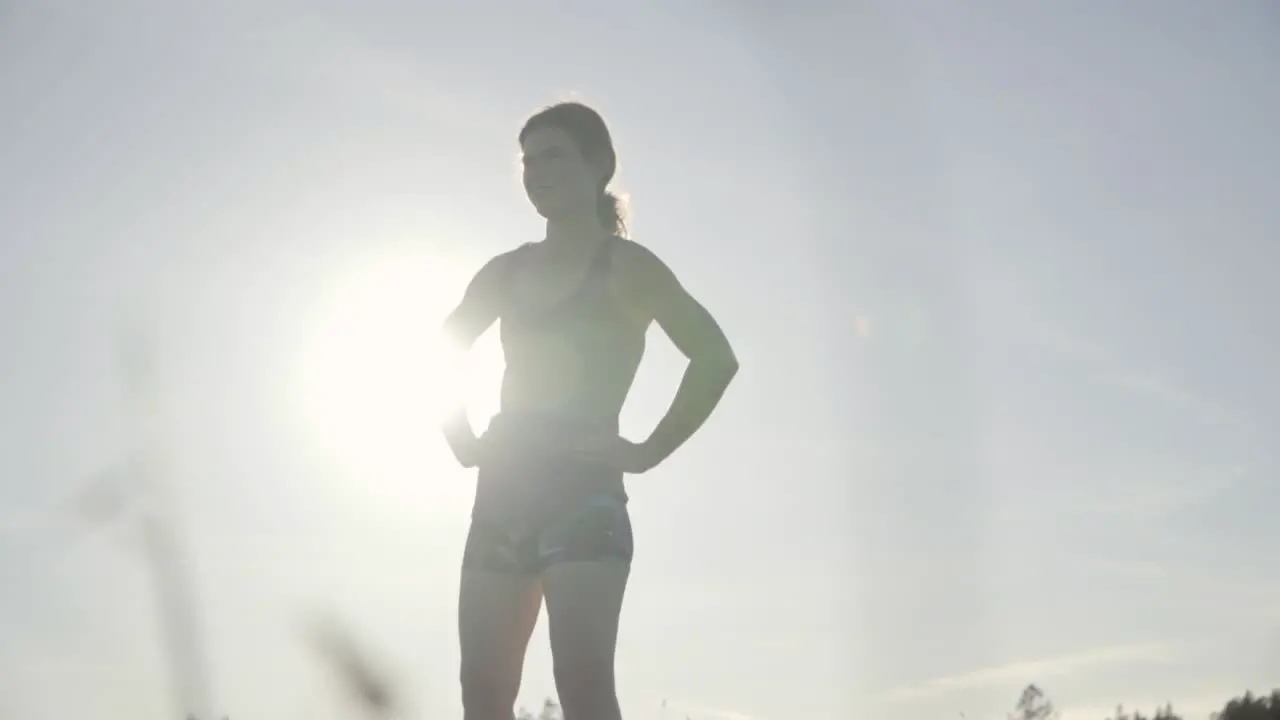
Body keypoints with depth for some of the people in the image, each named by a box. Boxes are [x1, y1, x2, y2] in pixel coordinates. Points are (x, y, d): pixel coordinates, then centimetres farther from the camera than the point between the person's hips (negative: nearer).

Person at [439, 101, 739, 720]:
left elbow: (715, 358, -10)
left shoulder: (625, 267, 0)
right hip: (502, 495, 6)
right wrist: (463, 439, 15)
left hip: (582, 490, -6)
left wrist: (648, 451, -12)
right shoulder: (506, 272, 16)